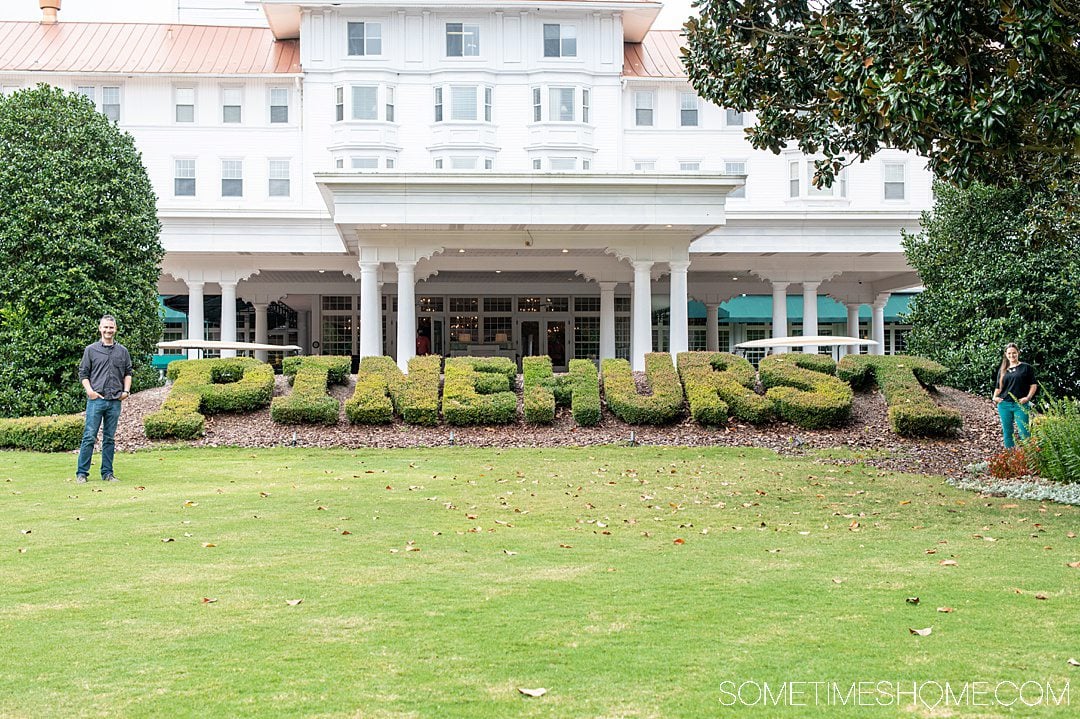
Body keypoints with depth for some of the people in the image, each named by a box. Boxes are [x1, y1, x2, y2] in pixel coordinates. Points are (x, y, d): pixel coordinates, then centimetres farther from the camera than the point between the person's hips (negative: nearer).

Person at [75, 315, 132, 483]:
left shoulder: (123, 351, 11)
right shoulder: (91, 350, 4)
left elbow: (128, 373, 18)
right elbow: (83, 373, 5)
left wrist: (126, 390, 4)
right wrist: (89, 390, -9)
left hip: (115, 401, 3)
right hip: (96, 400, -3)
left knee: (109, 438, 8)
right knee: (89, 437, -5)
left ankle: (107, 473, 14)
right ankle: (81, 473, -1)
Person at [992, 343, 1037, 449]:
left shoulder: (1026, 367, 4)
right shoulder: (1002, 370, 14)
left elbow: (1033, 385, 3)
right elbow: (998, 387, 17)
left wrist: (1028, 397, -11)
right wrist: (995, 397, -1)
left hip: (1021, 405, -4)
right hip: (1004, 405, 4)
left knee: (1024, 432, -8)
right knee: (1007, 432, 8)